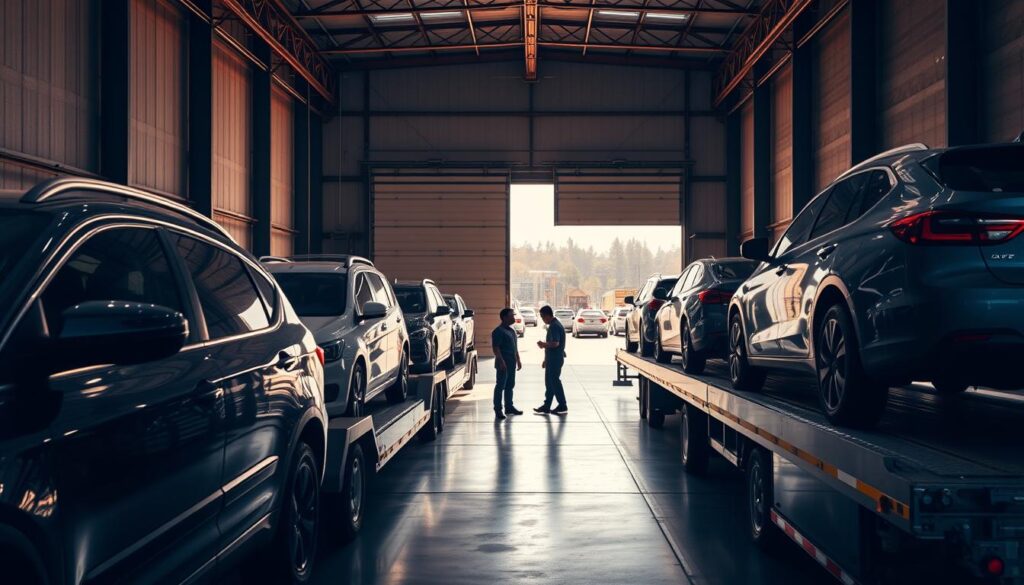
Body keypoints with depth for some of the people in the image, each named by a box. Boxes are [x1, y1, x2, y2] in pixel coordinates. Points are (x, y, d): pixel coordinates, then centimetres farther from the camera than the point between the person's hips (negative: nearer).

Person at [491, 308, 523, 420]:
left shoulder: (511, 330, 15)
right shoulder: (498, 331, -13)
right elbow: (495, 348, -19)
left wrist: (518, 360, 20)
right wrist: (501, 362, -23)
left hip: (512, 363, 9)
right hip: (503, 363, -9)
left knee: (510, 385, 14)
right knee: (500, 386, -6)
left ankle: (509, 407, 22)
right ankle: (498, 410, -3)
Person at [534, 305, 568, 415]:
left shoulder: (554, 326, -18)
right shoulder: (554, 325, 15)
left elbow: (555, 343, -29)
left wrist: (543, 344, -11)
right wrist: (546, 360, 23)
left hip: (555, 359, -10)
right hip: (552, 359, 10)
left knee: (554, 382, -4)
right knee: (549, 382, 13)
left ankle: (562, 406, 3)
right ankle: (546, 406, 18)